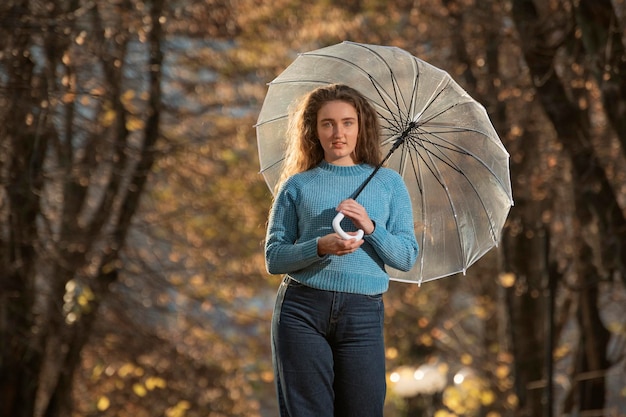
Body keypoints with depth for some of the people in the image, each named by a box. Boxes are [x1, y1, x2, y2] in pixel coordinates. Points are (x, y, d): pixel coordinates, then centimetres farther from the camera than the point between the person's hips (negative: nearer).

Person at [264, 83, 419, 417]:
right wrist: (320, 247, -14)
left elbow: (407, 258, 6)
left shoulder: (388, 183, 13)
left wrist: (370, 227, -11)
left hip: (363, 314, 1)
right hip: (302, 311, 0)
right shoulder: (297, 186, 10)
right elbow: (273, 258, 3)